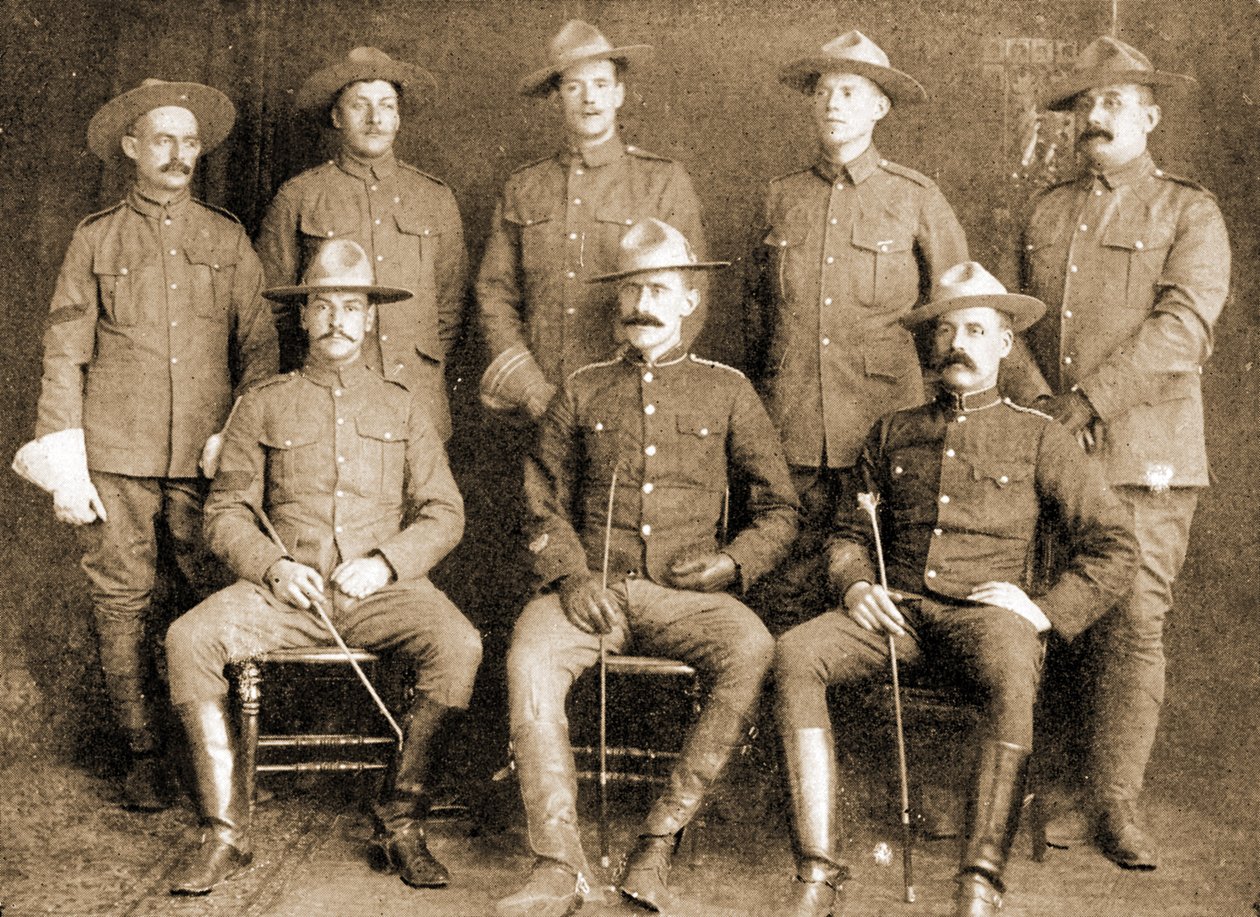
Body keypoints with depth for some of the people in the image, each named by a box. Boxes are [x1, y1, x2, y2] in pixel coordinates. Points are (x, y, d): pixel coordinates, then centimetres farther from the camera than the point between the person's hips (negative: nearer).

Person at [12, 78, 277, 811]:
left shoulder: (227, 239, 11)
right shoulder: (96, 240, 8)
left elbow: (259, 344, 10)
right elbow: (64, 355, 6)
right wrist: (63, 464, -2)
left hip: (207, 456, 1)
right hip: (116, 458, 0)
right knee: (123, 605, 1)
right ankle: (144, 755, 13)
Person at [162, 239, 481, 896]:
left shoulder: (402, 409, 15)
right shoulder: (264, 405, 13)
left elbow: (443, 514, 9)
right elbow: (225, 512, 8)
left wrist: (386, 563, -8)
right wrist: (273, 566, -10)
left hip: (382, 590, 0)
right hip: (283, 591, 0)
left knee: (458, 644, -30)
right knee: (188, 639, -26)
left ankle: (399, 821, -15)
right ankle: (226, 833, -17)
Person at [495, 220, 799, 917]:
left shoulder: (727, 391, 14)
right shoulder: (583, 391, 17)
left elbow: (779, 508, 16)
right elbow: (544, 505, 15)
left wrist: (732, 562, -4)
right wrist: (571, 576, -4)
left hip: (687, 594, 0)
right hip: (594, 589, 1)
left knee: (753, 652, -33)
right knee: (530, 656, -31)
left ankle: (658, 844, -24)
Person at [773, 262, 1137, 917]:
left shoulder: (1038, 437, 12)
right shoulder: (893, 434, 20)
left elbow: (1113, 549, 8)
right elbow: (848, 532, 24)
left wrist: (1046, 611, -6)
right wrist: (854, 584, 1)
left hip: (986, 615, -2)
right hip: (895, 611, 3)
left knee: (1013, 670, -39)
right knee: (794, 653, -27)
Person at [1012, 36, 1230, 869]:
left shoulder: (1190, 214, 5)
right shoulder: (1049, 212, 18)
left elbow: (1182, 327, -8)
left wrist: (1087, 401, -15)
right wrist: (1032, 398, 0)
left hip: (1146, 454, -3)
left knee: (1134, 630, -4)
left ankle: (1117, 807, 6)